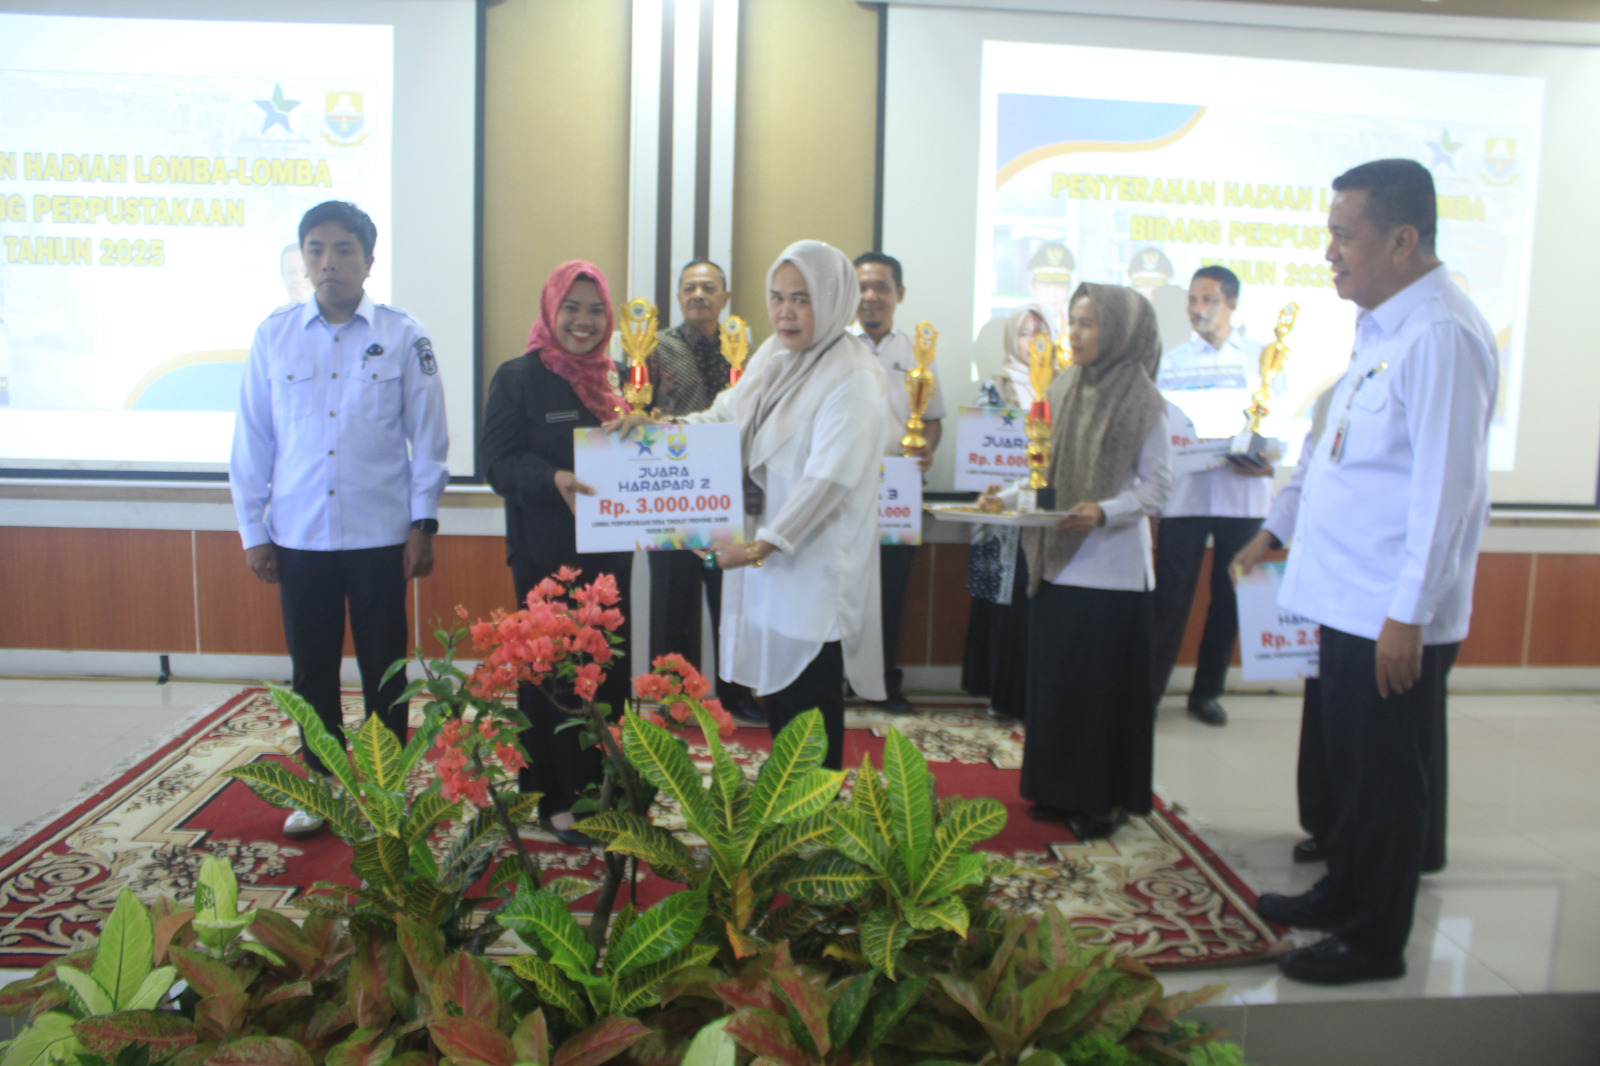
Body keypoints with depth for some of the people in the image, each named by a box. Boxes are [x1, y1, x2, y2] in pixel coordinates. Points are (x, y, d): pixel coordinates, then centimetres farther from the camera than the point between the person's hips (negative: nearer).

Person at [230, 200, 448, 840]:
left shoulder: (402, 337, -1)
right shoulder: (275, 335, 4)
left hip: (379, 535, -2)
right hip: (298, 536, 2)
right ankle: (321, 783, 28)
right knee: (312, 668, 11)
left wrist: (423, 524, -3)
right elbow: (252, 440, 7)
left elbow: (428, 438, 1)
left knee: (384, 668, 8)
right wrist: (253, 531, 5)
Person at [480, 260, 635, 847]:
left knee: (607, 669, 11)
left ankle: (599, 783, 27)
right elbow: (499, 461, -11)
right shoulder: (518, 377, -4)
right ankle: (555, 800, 14)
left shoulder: (613, 378, 13)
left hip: (608, 550, 6)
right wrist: (555, 479, -28)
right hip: (546, 553, -5)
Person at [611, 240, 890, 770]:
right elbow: (723, 419, 18)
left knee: (810, 706, 0)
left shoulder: (853, 379, -14)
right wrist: (653, 424, 3)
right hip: (763, 561, 8)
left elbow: (828, 478, -21)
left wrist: (764, 545, -24)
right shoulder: (771, 358, 11)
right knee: (774, 690, 16)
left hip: (814, 571, -8)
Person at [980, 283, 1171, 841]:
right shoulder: (1063, 389, 9)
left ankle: (1103, 800, 16)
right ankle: (1061, 790, 24)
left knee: (1104, 685, 2)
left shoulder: (1143, 401, -7)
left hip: (1111, 566, -5)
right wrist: (1008, 496, 0)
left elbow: (1156, 486, -8)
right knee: (1053, 677, 10)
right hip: (1057, 558, 6)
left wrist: (1104, 512, -23)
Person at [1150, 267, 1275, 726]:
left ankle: (1207, 691, 20)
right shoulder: (1171, 362, 10)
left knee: (1228, 599, 7)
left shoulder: (1262, 358, 10)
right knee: (1170, 597, -3)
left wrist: (1269, 461, -13)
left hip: (1243, 495, 1)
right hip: (1184, 494, -1)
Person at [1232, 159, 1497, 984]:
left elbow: (1447, 486, -22)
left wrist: (1408, 616, -22)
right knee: (1348, 764, 21)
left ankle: (1373, 941, 22)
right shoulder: (1381, 329, 13)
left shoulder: (1440, 336, -18)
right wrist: (1277, 530, 26)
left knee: (1386, 780, 6)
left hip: (1396, 617, -9)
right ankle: (1343, 895, 39)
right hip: (1348, 599, 9)